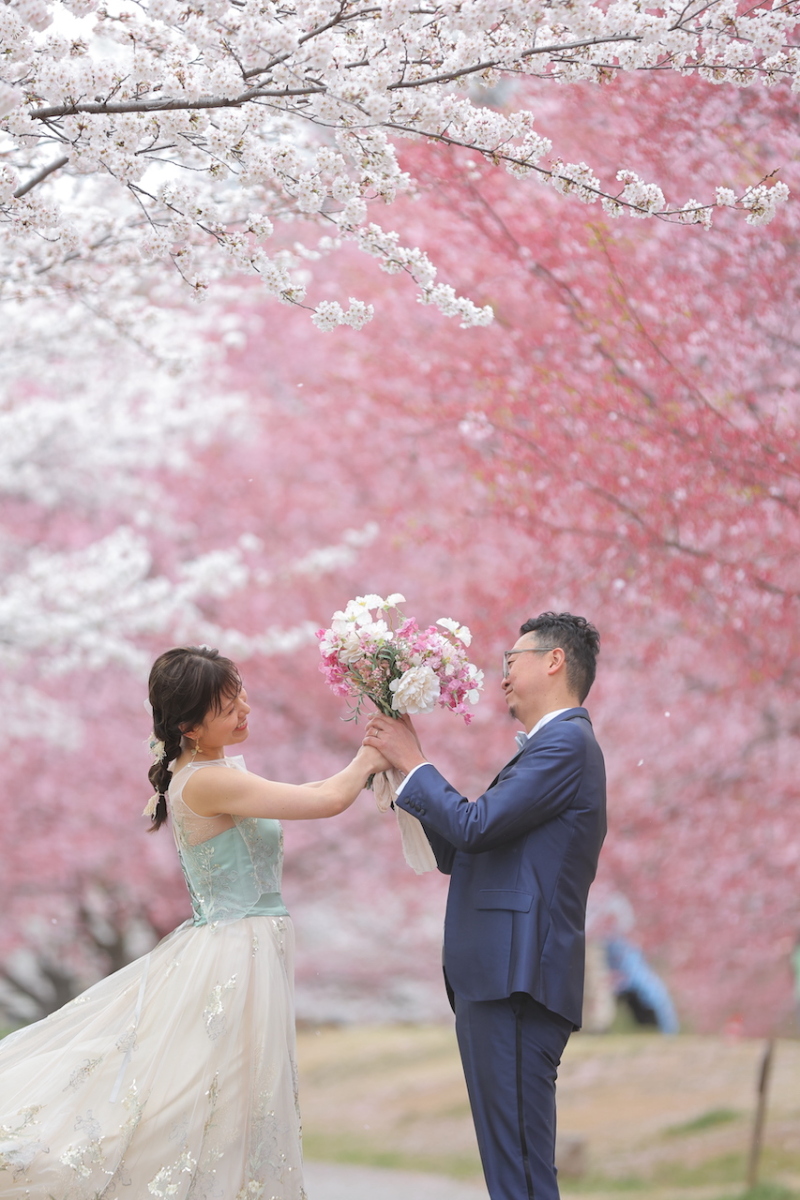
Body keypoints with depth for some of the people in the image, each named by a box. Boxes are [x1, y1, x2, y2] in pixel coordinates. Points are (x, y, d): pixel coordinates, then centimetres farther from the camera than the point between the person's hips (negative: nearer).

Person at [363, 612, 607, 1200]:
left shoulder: (566, 743, -8)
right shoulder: (554, 744, 24)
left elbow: (475, 825, -17)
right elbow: (457, 851, 22)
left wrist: (413, 762, -3)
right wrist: (405, 765, 17)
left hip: (517, 978, -11)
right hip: (499, 980, 11)